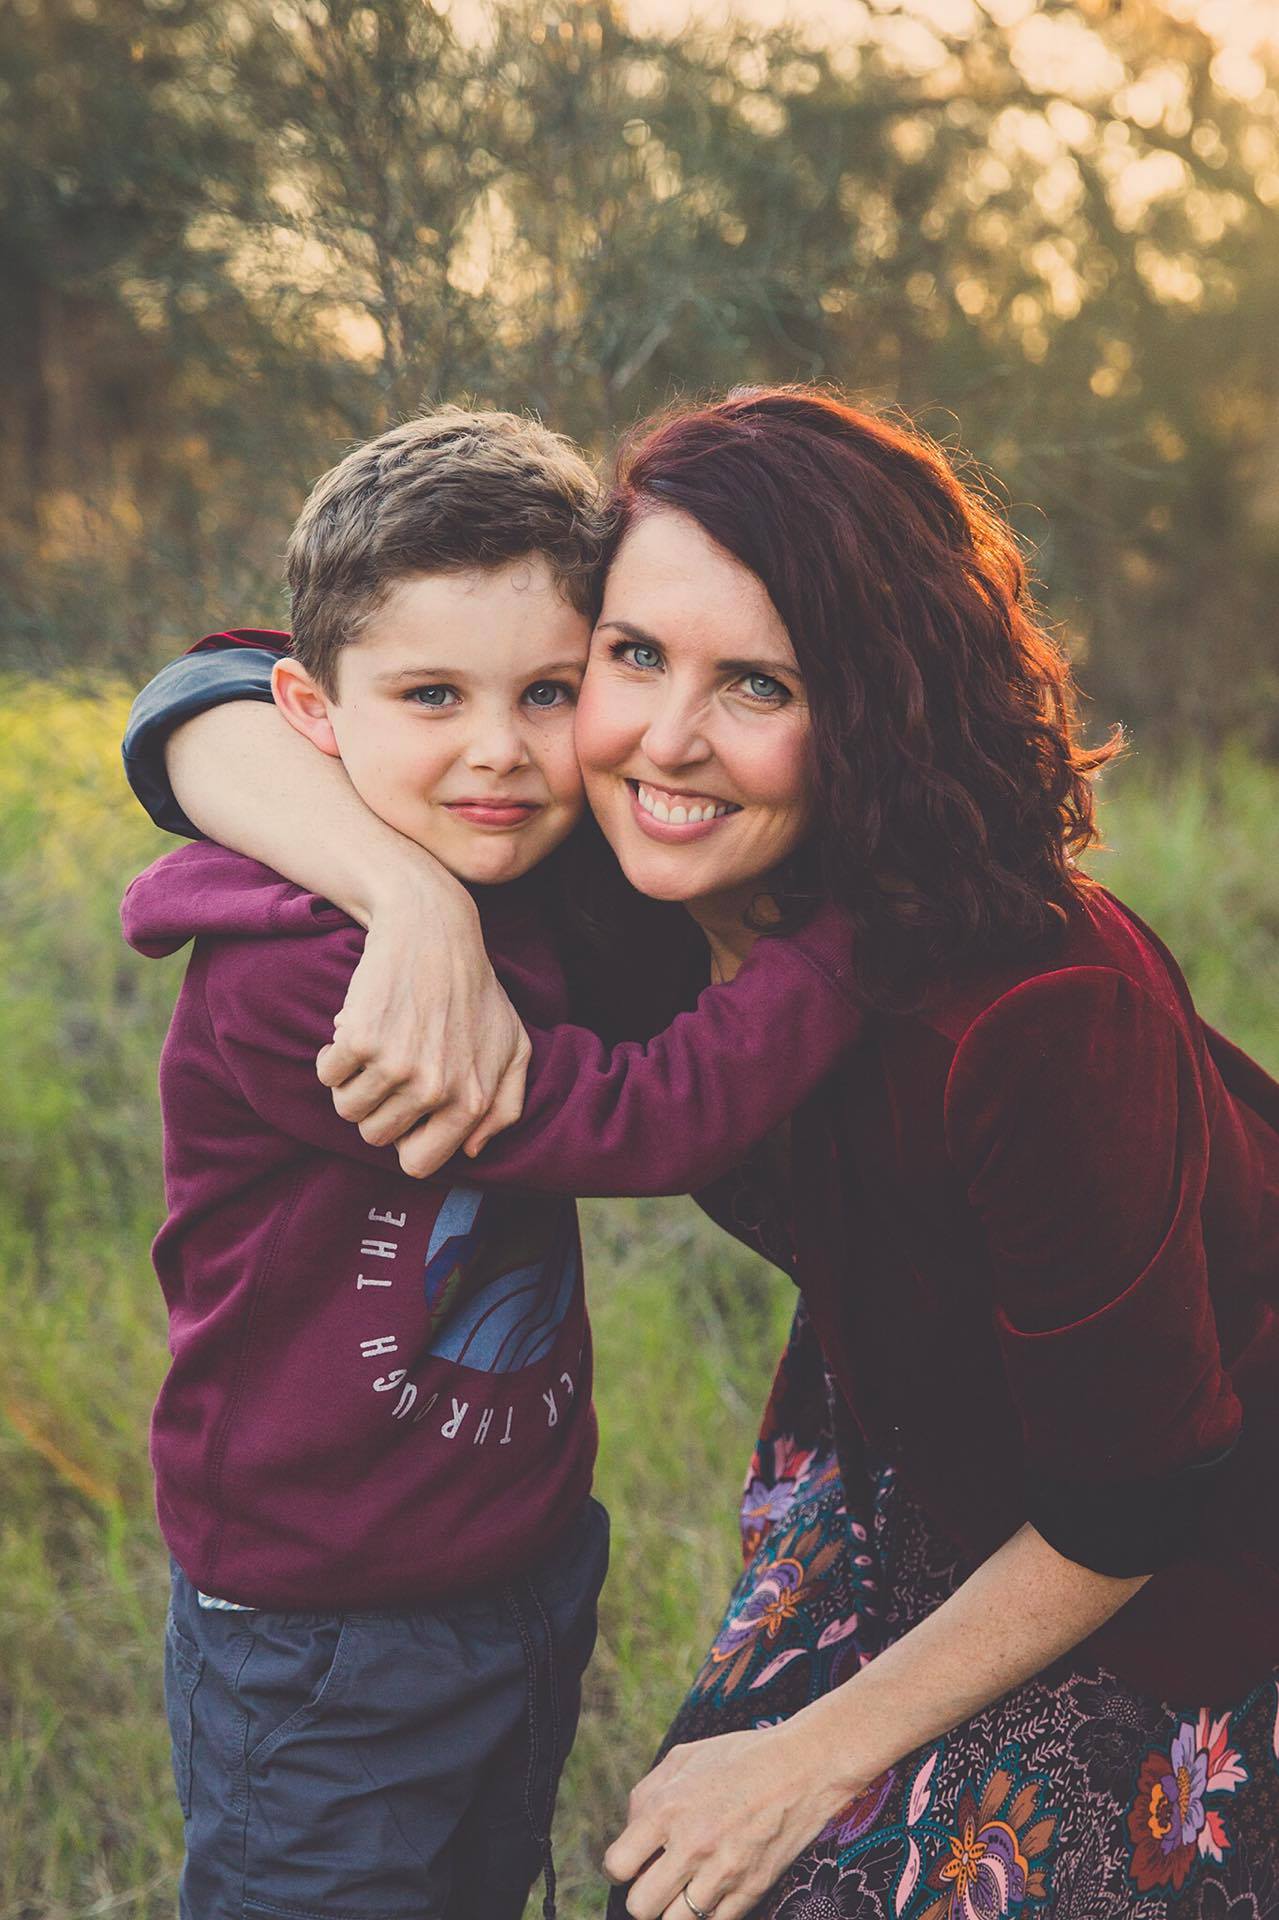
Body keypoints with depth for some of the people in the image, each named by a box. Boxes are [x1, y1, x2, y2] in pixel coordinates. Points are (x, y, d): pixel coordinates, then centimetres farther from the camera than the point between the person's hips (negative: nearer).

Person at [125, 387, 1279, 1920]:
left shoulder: (1047, 1018, -37)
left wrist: (825, 1750, -15)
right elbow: (213, 705, -18)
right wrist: (418, 893, -39)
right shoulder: (605, 882, -20)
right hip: (904, 1436, 5)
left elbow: (1136, 1503, -25)